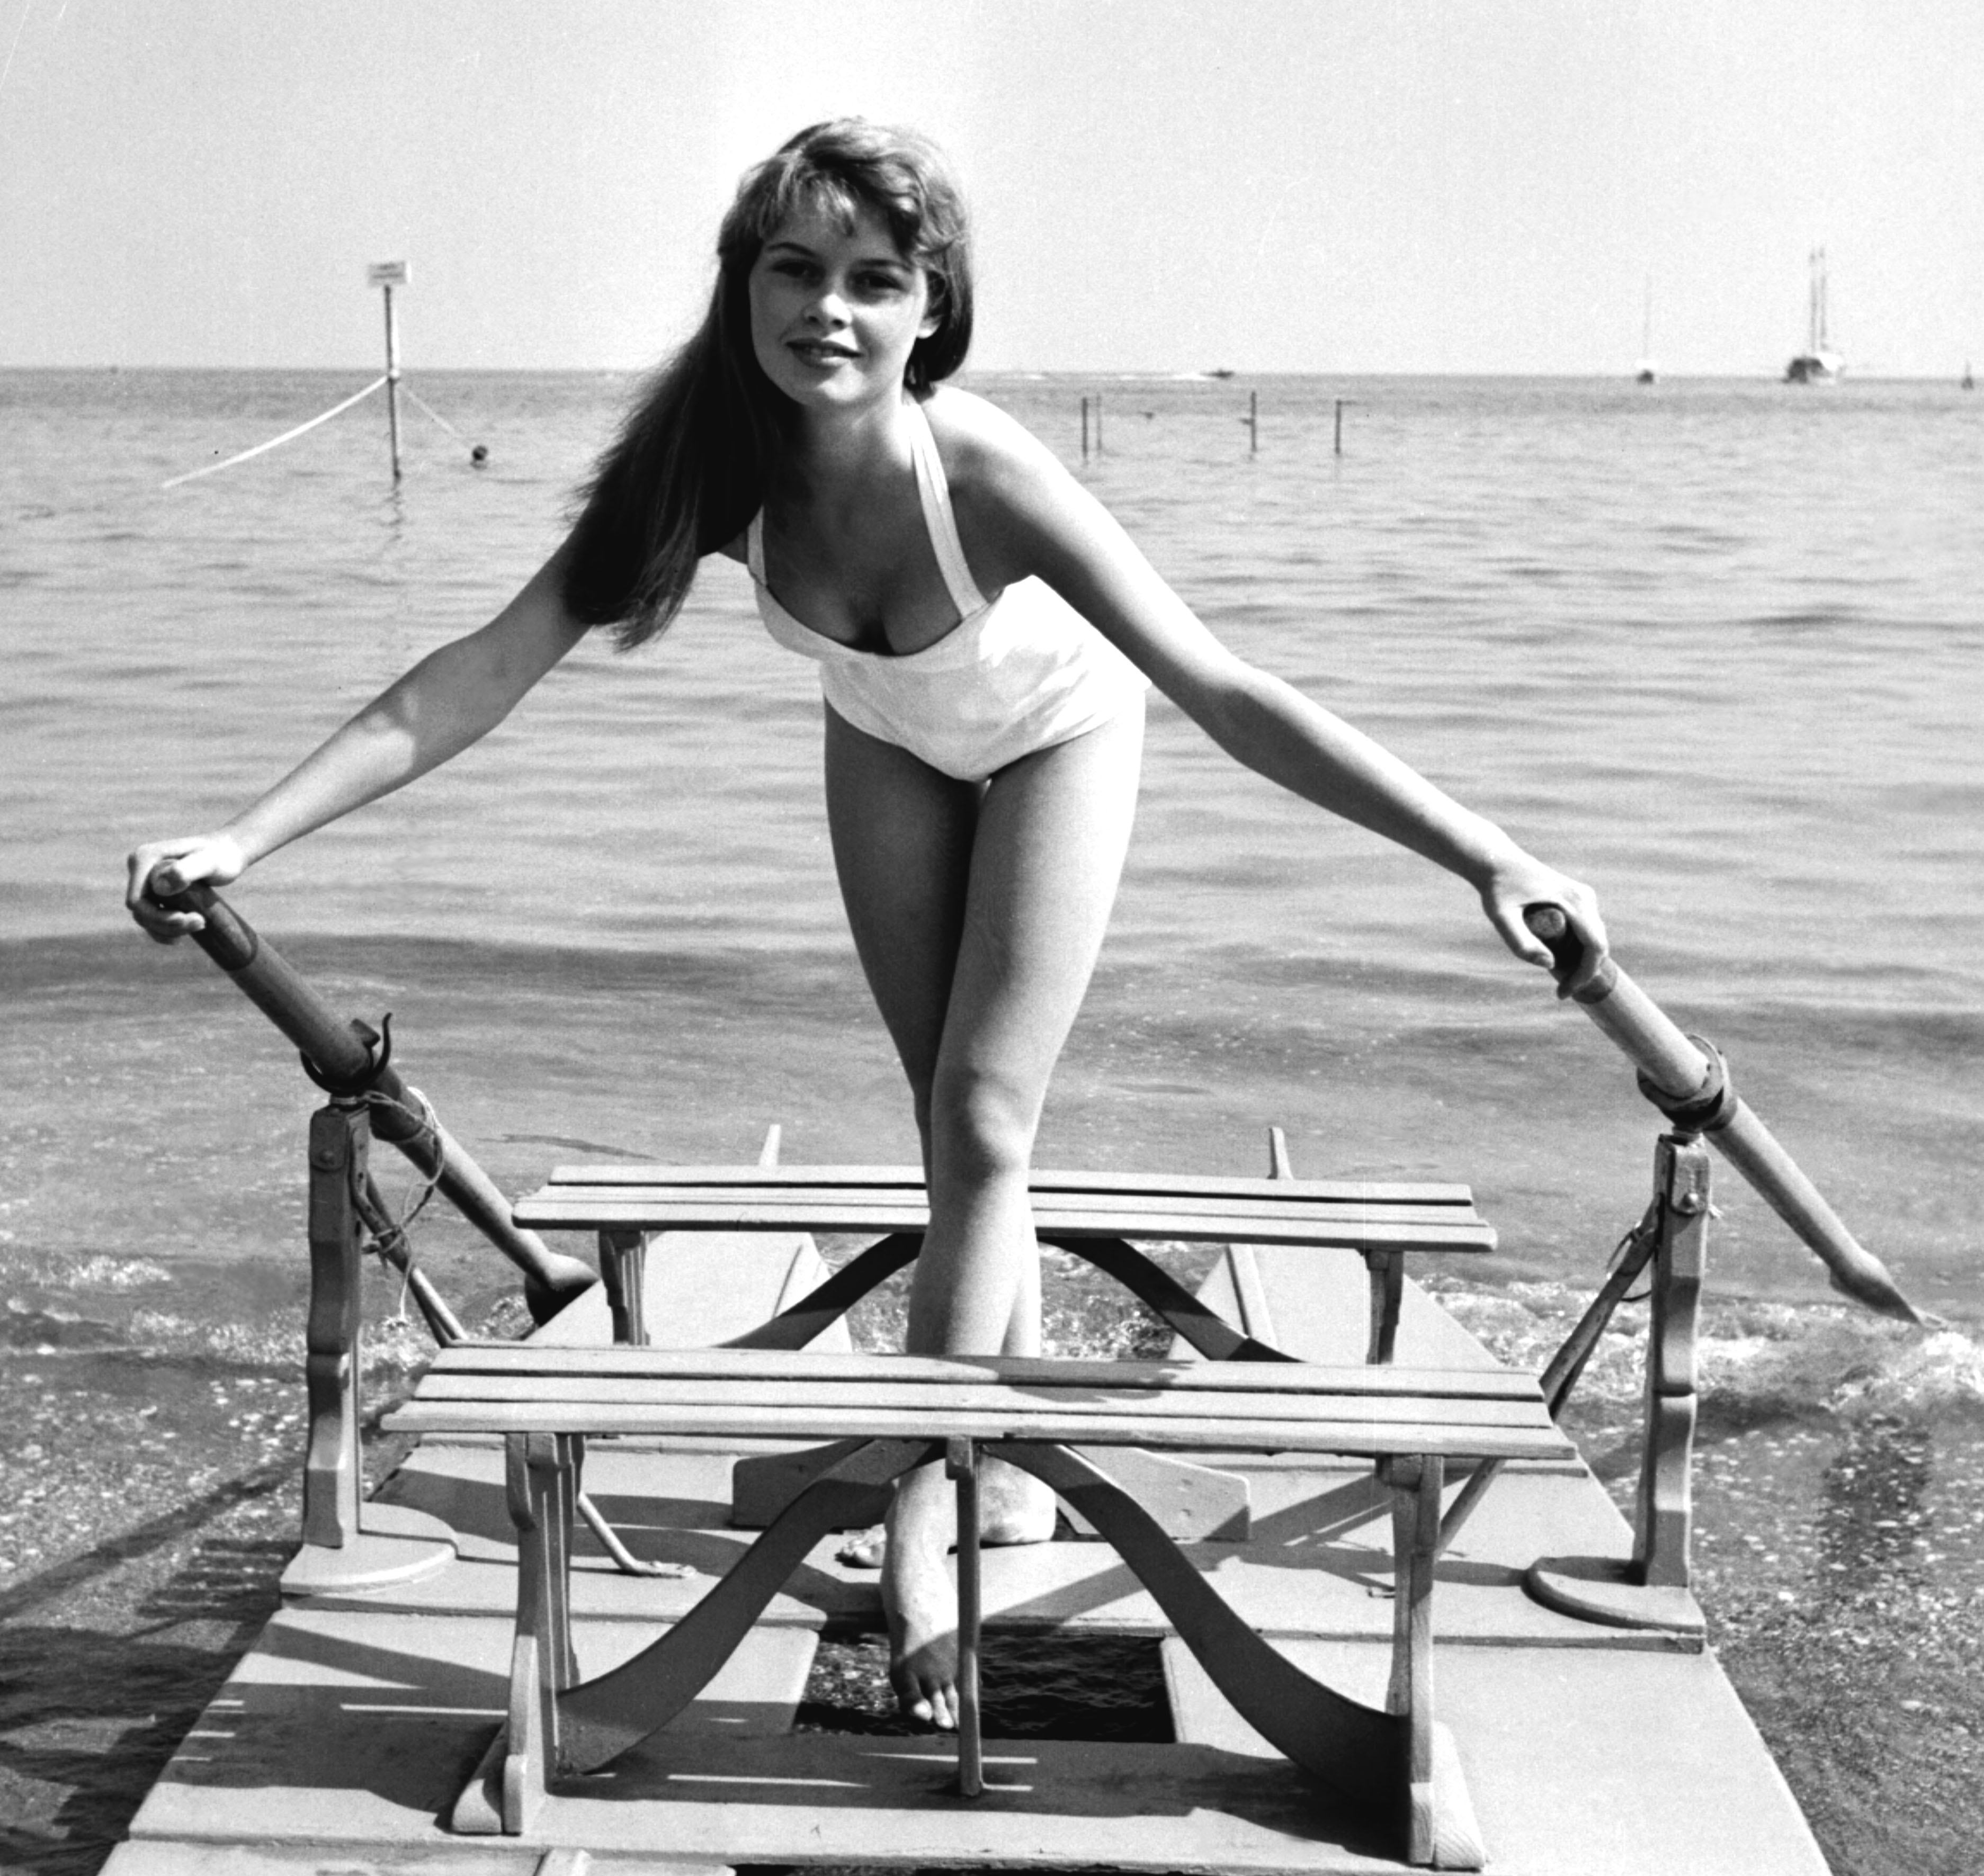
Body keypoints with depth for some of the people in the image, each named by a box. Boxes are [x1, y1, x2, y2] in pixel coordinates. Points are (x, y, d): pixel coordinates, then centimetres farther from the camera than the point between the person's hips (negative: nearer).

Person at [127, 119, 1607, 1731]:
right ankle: (1016, 1465, 27)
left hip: (1055, 736, -3)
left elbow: (1227, 694, -42)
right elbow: (484, 673, -29)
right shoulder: (718, 471, -31)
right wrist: (242, 838, -34)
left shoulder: (983, 475, -41)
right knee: (957, 1125, 10)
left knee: (984, 1125, -12)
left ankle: (921, 1514, -3)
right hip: (889, 743, 4)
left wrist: (1483, 855, -47)